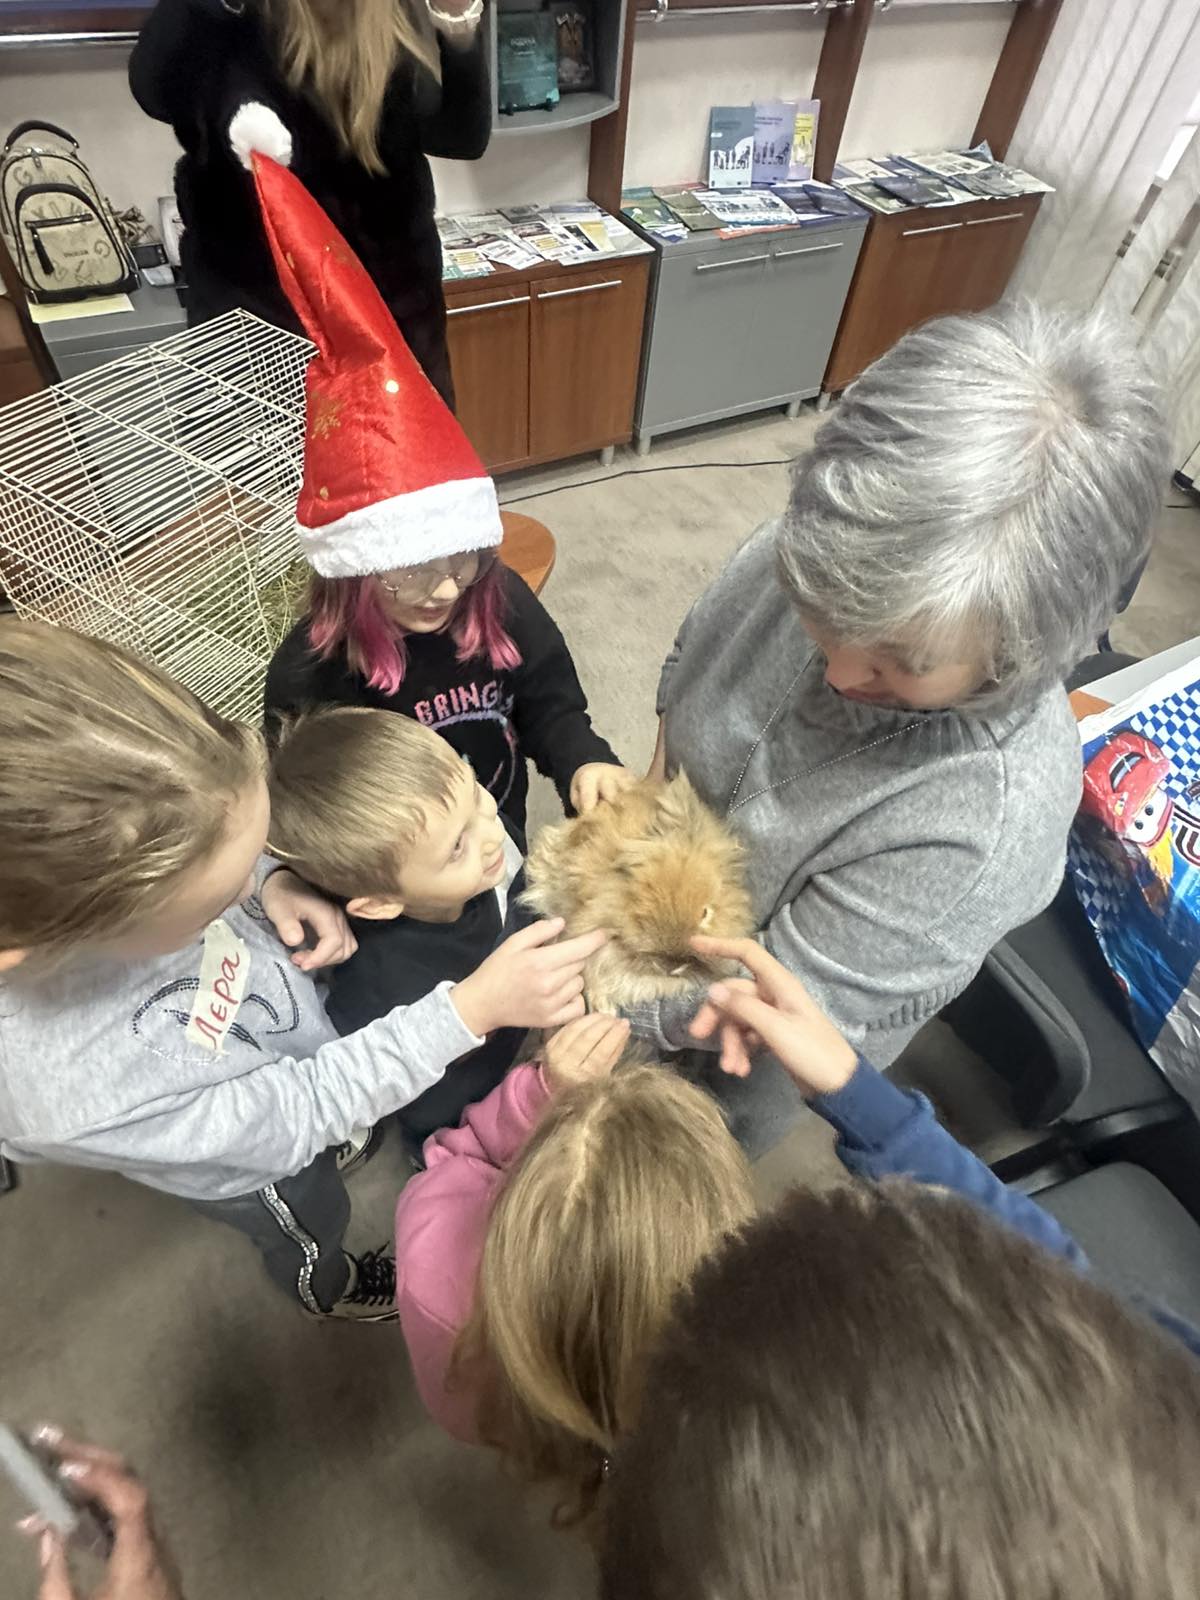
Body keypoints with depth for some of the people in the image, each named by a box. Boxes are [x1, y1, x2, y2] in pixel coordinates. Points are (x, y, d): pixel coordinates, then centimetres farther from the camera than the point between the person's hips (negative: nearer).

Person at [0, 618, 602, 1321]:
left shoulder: (58, 854, -33)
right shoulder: (64, 1096, -47)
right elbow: (299, 1112, -31)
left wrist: (273, 883, -29)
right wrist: (476, 1007, -34)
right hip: (267, 1162, -3)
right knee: (314, 1229, 32)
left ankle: (352, 1130, 71)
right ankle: (327, 1287, 66)